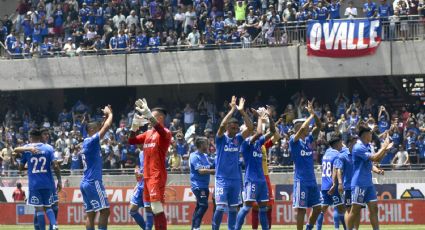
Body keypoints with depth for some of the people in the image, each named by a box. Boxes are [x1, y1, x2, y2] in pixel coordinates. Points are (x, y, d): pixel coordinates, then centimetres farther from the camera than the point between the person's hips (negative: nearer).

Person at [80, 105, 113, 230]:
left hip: (85, 183, 9)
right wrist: (110, 114, 4)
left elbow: (103, 128, 29)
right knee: (105, 210, -9)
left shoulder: (87, 142, 14)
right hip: (93, 182, -9)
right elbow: (106, 127, -12)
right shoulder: (91, 141, -11)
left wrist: (106, 116, 22)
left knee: (91, 213, 5)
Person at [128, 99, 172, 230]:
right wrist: (135, 125, 5)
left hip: (157, 176, -9)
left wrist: (148, 114, -41)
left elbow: (160, 130, -31)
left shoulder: (165, 133, -7)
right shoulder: (148, 133, 17)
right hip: (147, 176, 9)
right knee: (149, 208, 12)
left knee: (157, 208, -15)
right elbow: (131, 141, 19)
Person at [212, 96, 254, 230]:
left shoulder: (238, 139, 7)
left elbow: (250, 128, -4)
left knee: (233, 208, 9)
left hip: (235, 179, 5)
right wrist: (232, 110, -23)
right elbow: (222, 125, -23)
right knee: (220, 207, -13)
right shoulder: (221, 138, -4)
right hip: (222, 178, -5)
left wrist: (241, 111, -11)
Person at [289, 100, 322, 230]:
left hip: (312, 180, 7)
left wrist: (313, 113, -4)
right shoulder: (294, 141, -9)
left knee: (317, 207, 9)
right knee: (301, 209, -5)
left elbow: (319, 126, 10)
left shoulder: (308, 140, 11)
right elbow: (302, 128, -26)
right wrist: (311, 115, -15)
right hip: (301, 181, -7)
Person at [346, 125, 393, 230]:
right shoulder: (359, 147, -17)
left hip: (368, 183, 9)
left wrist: (385, 149, 8)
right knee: (355, 209, -4)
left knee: (373, 207, 5)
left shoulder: (368, 146, 12)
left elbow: (377, 159, 21)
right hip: (359, 184, -9)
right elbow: (374, 158, -23)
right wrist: (383, 148, -13)